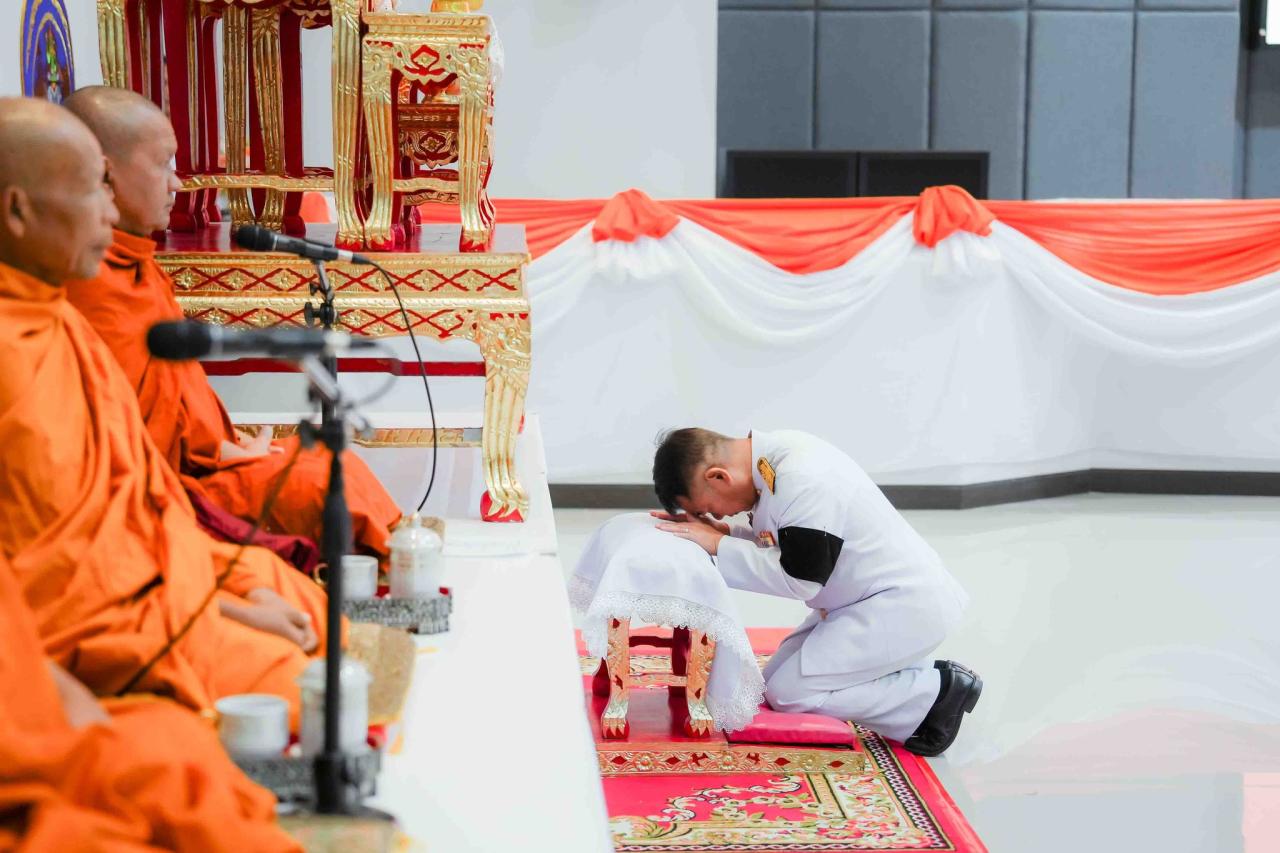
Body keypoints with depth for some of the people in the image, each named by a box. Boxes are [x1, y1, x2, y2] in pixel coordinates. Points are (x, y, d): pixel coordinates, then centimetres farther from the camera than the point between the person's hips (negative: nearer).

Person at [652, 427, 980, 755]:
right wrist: (726, 535, -4)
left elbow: (797, 580, -21)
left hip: (904, 607, -10)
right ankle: (921, 677, 11)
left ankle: (935, 692, -5)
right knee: (777, 676, 10)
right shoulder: (773, 461, 1)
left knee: (788, 692, -12)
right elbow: (777, 550, 11)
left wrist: (719, 547, -17)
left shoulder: (804, 482, -28)